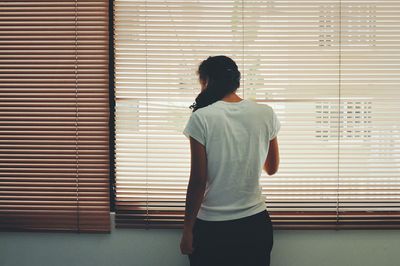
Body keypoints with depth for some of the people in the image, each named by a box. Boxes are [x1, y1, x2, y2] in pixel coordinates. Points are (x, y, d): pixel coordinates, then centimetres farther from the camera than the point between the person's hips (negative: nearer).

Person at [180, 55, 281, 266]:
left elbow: (198, 182, -12)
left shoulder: (201, 118, -12)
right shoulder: (265, 114, -2)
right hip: (255, 225, 3)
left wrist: (187, 229, -2)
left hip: (212, 228, -3)